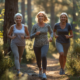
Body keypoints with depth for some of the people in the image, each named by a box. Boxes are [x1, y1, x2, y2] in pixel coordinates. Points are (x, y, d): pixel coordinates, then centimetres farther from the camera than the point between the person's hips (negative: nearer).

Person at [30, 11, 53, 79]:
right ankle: (40, 69, 49)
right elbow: (31, 36, -5)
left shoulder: (47, 25, -3)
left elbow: (51, 32, 14)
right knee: (38, 60, 14)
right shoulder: (35, 26, -8)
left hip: (45, 44, -1)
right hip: (37, 45, 1)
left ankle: (44, 73, -25)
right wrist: (36, 33, -26)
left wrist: (51, 37, -8)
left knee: (43, 56, -30)